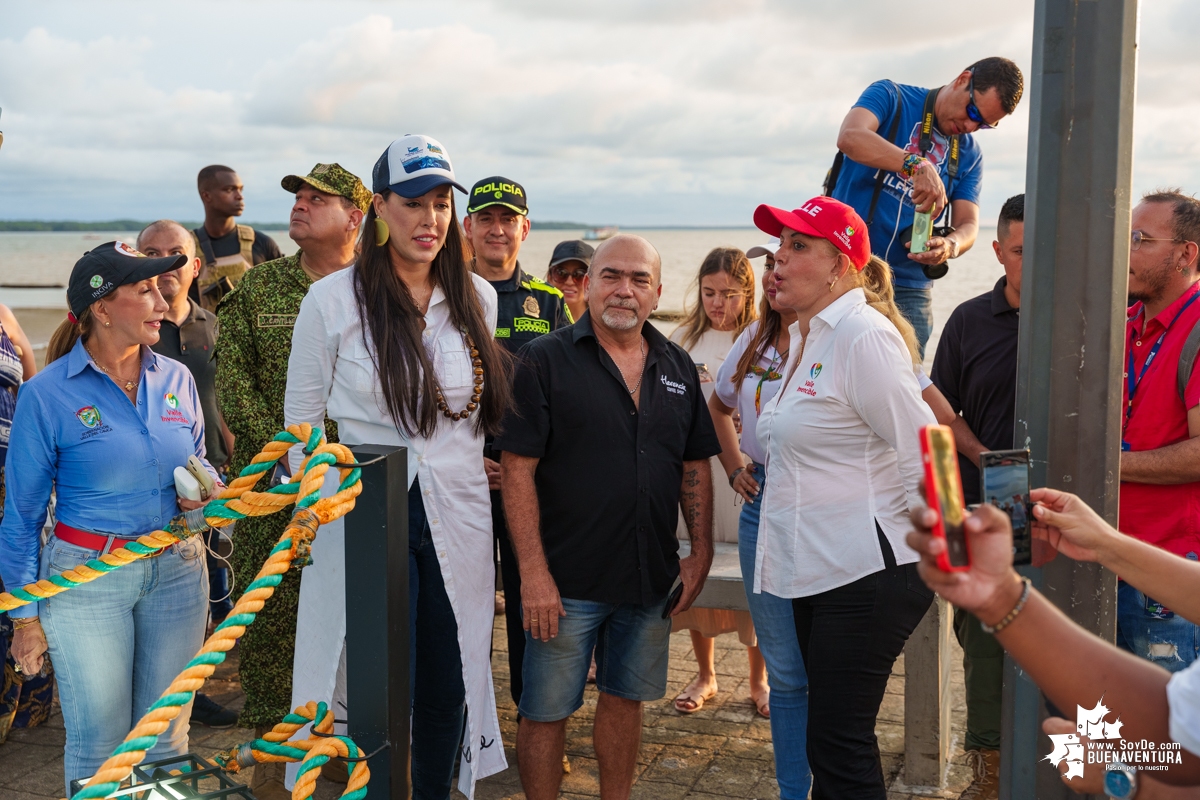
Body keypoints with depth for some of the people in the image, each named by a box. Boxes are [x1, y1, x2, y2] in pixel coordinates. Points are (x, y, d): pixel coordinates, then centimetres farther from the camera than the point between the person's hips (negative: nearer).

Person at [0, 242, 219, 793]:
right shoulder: (47, 394, -8)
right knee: (98, 744, 3)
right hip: (87, 578, -4)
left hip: (176, 569, 4)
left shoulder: (176, 380, 3)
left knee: (167, 734, 12)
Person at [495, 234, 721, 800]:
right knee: (546, 711, 5)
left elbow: (695, 466, 13)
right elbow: (517, 470, -12)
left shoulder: (676, 366, 8)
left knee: (625, 697, 17)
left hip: (650, 579, 5)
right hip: (566, 582, -4)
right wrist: (533, 574, -17)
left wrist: (701, 552, 6)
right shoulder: (545, 360, -8)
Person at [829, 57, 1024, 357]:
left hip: (908, 287, 4)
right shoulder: (891, 97, 0)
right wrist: (917, 166, -34)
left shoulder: (970, 156, 13)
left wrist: (950, 245, -19)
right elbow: (850, 137, -20)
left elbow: (968, 225, 6)